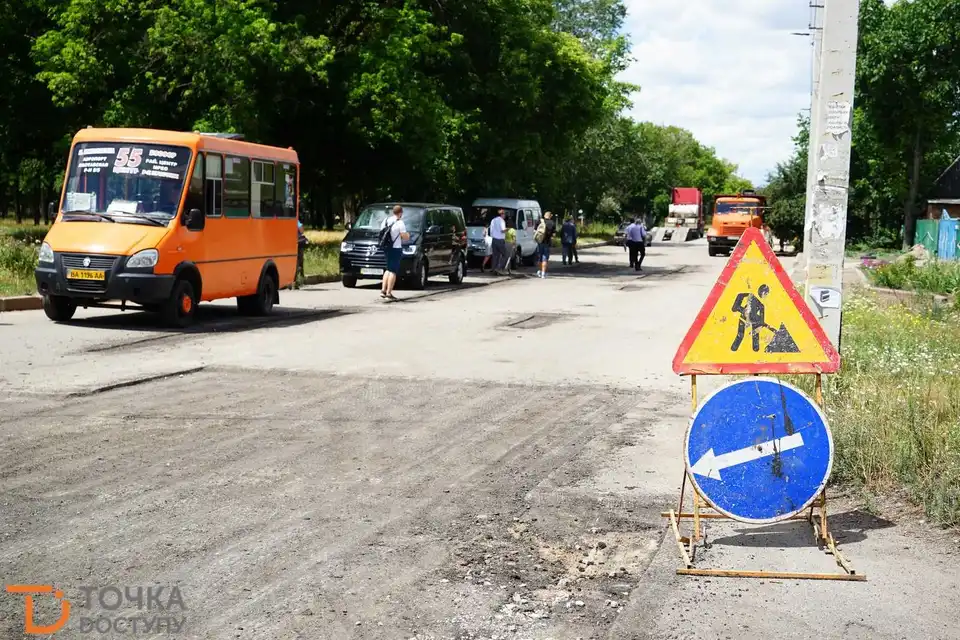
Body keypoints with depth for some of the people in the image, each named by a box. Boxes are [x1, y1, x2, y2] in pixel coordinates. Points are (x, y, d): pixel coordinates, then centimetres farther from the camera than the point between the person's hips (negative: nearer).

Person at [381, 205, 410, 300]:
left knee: (388, 269, 19)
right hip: (396, 248, -7)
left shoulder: (386, 220, 8)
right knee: (393, 271, -3)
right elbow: (405, 237, -14)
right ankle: (389, 293, -4)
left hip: (387, 248, 7)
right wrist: (407, 235, 7)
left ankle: (383, 290, 12)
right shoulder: (399, 223, -13)